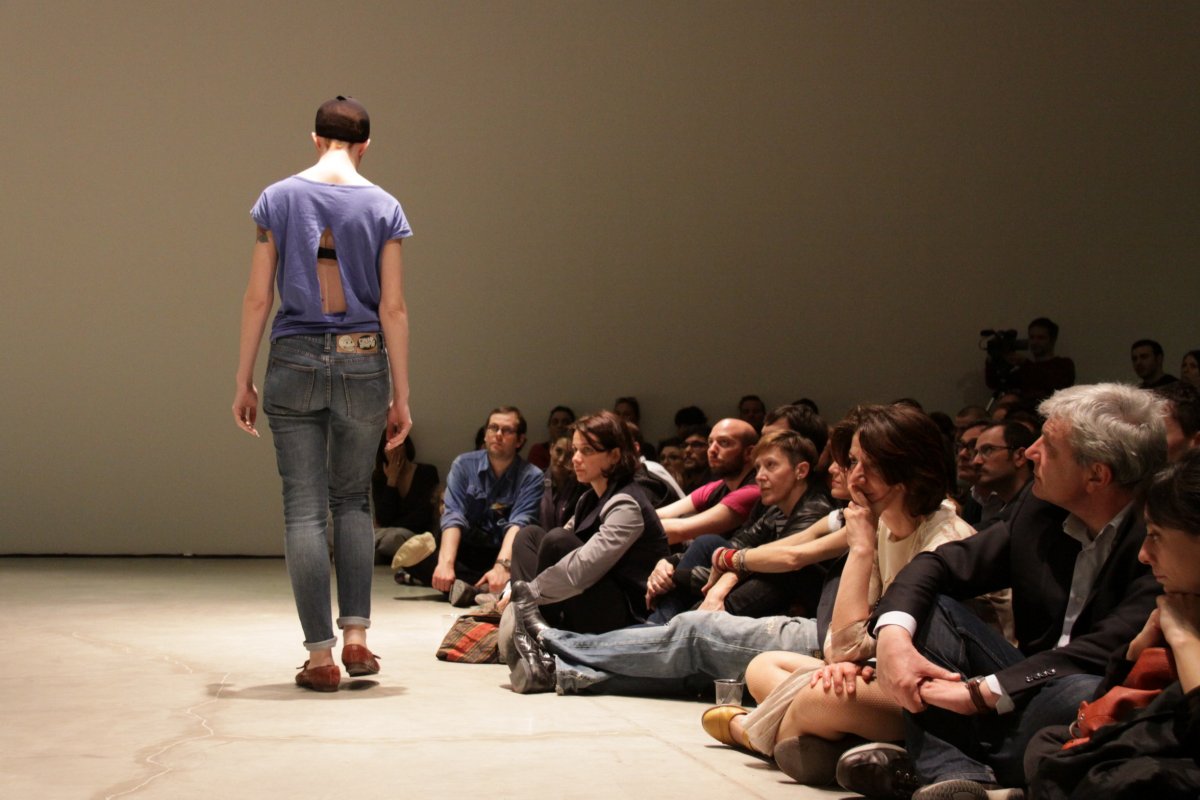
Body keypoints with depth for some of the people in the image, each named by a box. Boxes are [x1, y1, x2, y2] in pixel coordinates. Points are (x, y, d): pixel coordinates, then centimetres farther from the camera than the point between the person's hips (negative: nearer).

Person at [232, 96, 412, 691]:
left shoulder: (277, 199, 1)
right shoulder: (384, 208, 1)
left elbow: (257, 298, 0)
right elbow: (393, 309, -1)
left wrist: (244, 383, 7)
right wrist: (401, 397, 4)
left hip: (295, 362, -1)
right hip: (362, 364, 1)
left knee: (304, 509, 2)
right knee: (353, 501, 17)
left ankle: (321, 656, 1)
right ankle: (356, 636, 9)